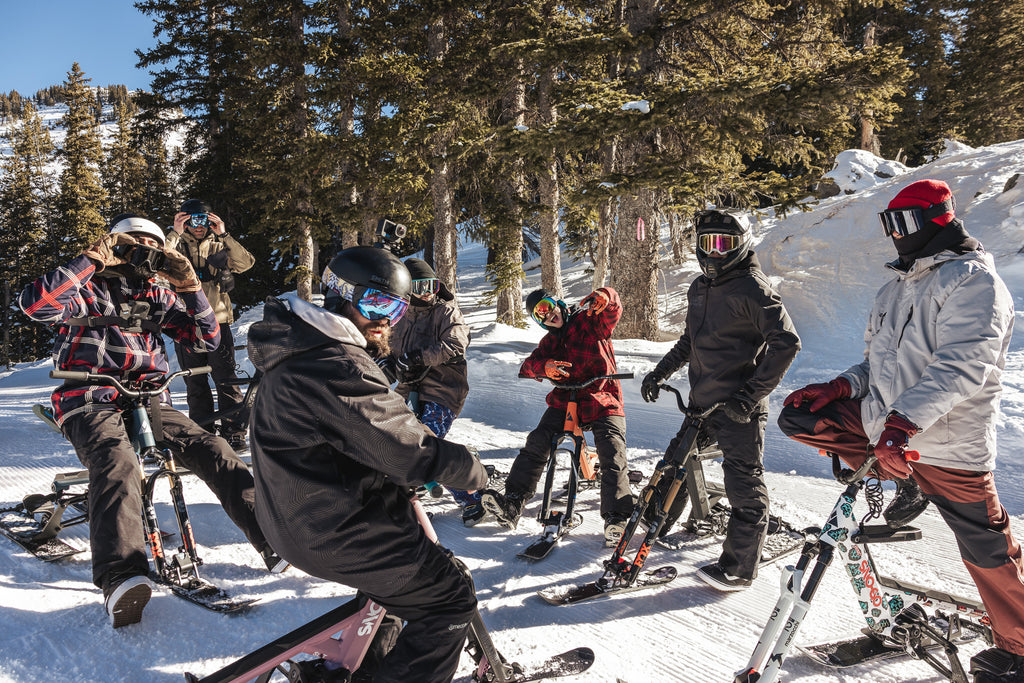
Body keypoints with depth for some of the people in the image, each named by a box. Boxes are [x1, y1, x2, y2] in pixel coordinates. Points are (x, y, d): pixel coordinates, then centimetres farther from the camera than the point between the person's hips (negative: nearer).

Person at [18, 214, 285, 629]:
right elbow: (35, 303, -17)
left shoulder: (158, 298, 16)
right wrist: (91, 260, -15)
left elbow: (206, 338, 11)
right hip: (91, 404, -4)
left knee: (213, 451, -16)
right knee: (117, 462, -36)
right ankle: (121, 577, -47)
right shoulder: (91, 289, 3)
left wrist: (189, 286, 0)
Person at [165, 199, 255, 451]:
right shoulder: (177, 246, 9)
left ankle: (234, 433, 1)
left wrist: (224, 235, -14)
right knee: (195, 383, 6)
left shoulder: (219, 247, 11)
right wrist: (174, 234, -15)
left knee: (226, 379, -5)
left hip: (218, 322, 0)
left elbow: (245, 263, -7)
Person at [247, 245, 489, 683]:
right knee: (451, 602, -1)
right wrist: (474, 473, -10)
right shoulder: (338, 369, -27)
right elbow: (410, 449, -26)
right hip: (336, 534, -10)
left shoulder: (302, 351, 8)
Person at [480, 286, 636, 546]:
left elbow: (613, 307, -16)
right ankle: (512, 504, -19)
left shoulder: (590, 321, 2)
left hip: (603, 401, -3)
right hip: (564, 402, 4)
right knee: (537, 443, -16)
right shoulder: (550, 342, 18)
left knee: (613, 456, -16)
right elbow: (528, 366, 4)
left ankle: (616, 518, -10)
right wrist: (544, 367, -21)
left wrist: (599, 298, -41)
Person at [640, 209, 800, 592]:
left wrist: (751, 395, -20)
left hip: (738, 408, -8)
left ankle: (739, 568, 10)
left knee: (744, 484, 0)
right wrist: (660, 372, 20)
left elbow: (786, 342, -17)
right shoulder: (699, 288, 13)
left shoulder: (752, 288, -11)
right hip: (701, 402, 8)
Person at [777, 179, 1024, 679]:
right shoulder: (893, 290, 15)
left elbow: (963, 363, -26)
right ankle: (905, 483, 8)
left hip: (948, 441, -7)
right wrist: (841, 386, -1)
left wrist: (903, 420, -37)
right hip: (882, 422, 7)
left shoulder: (973, 279, -11)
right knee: (797, 417, -3)